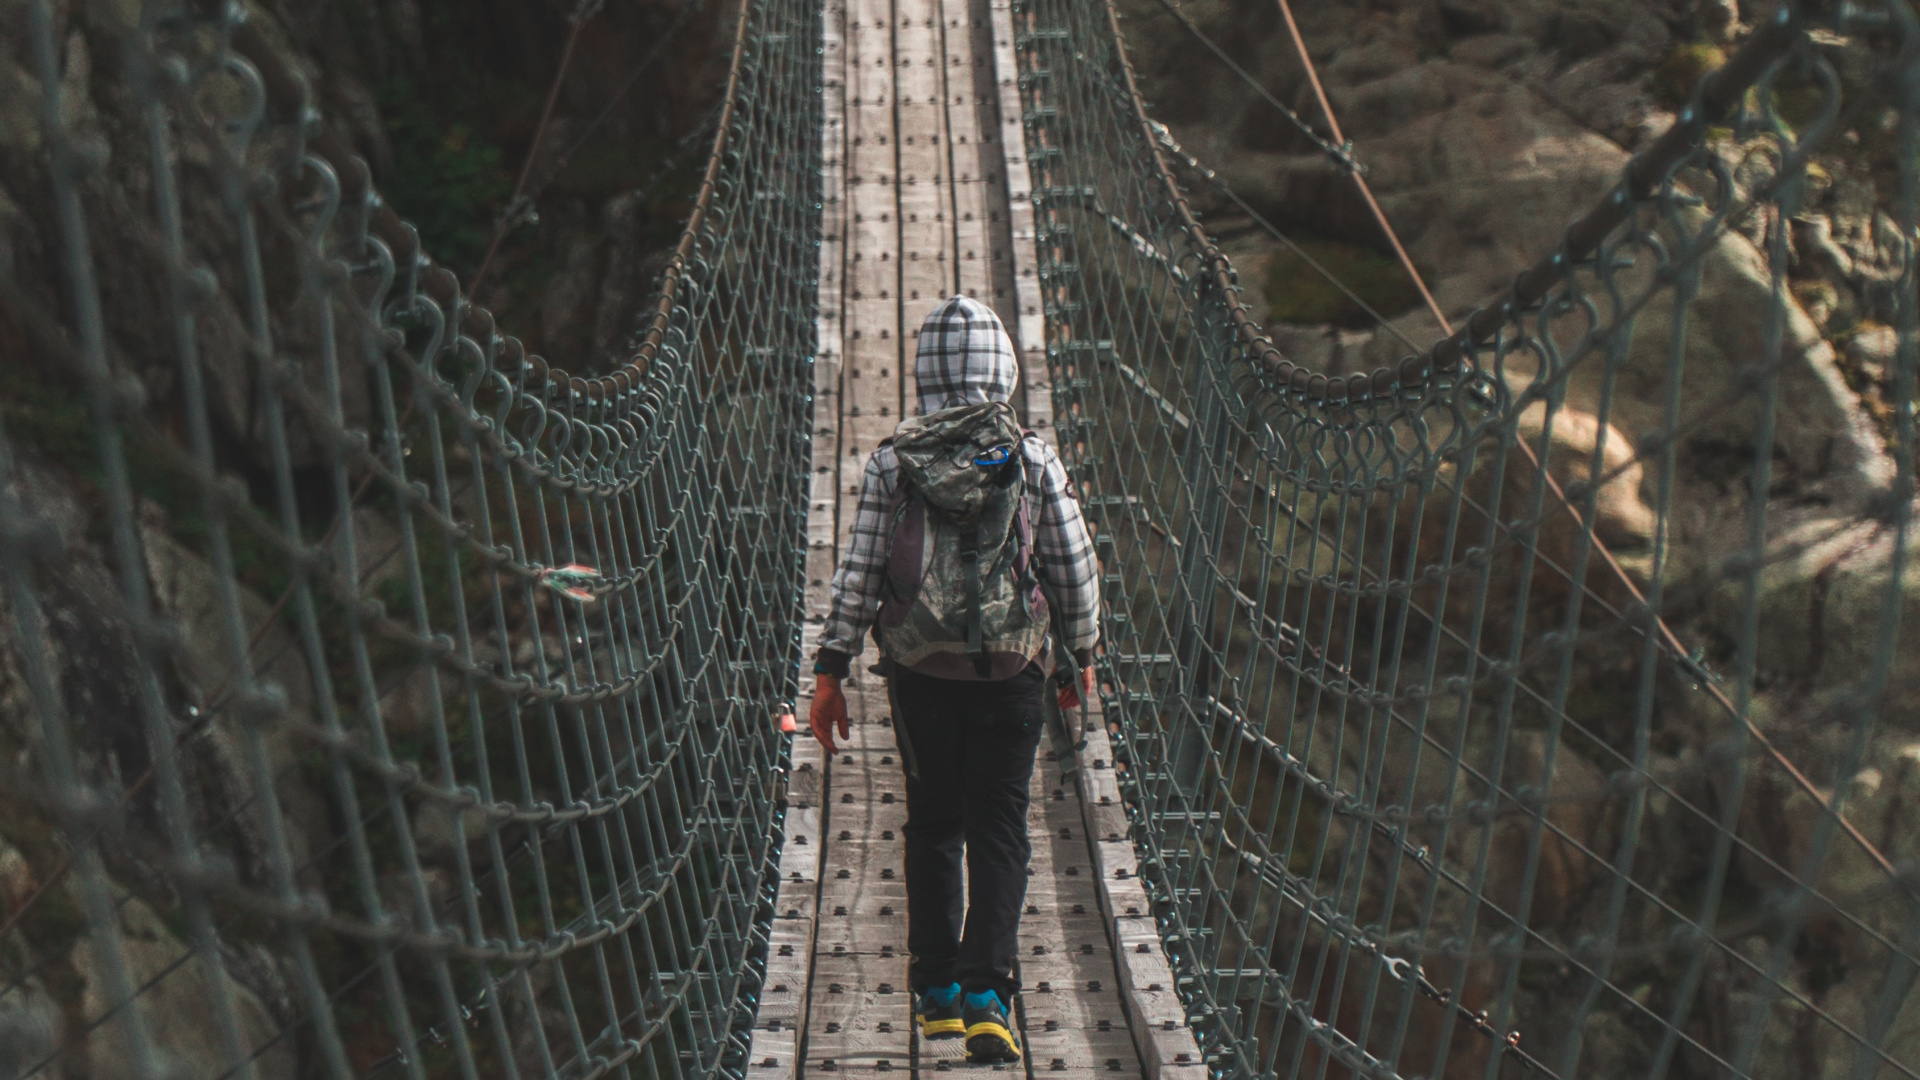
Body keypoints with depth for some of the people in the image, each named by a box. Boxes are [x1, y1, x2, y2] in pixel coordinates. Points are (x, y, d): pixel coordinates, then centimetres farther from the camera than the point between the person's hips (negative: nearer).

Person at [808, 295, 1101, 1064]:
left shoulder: (892, 463, -4)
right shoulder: (1033, 460, -4)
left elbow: (857, 575, -5)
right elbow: (1074, 569, 1)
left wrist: (829, 670, 2)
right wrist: (1081, 656, 16)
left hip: (919, 671, 1)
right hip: (1010, 671, -1)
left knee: (932, 826, 16)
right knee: (998, 833, 3)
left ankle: (936, 994, 20)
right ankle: (987, 996, -10)